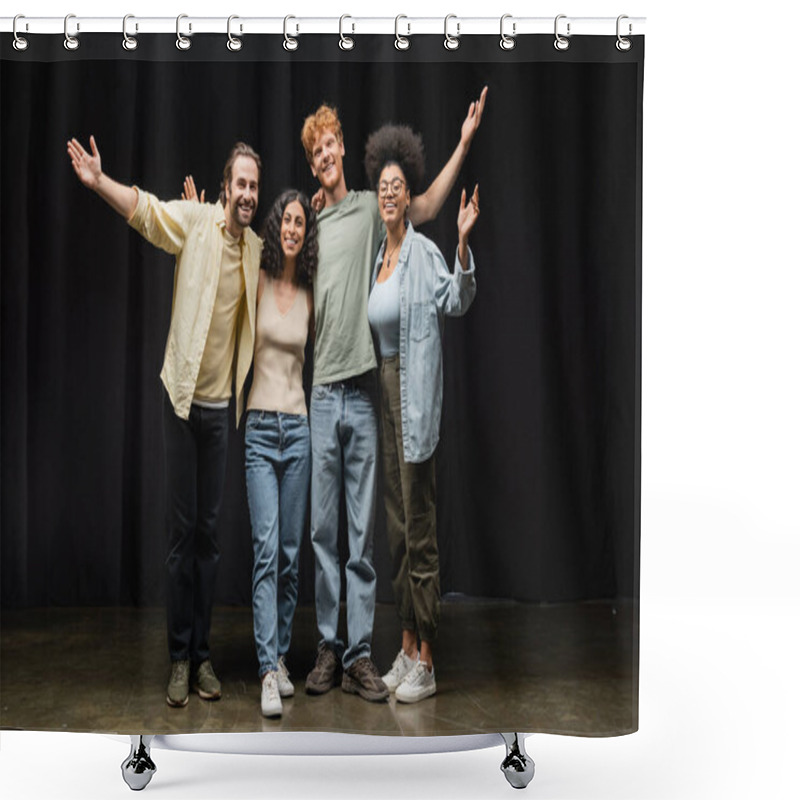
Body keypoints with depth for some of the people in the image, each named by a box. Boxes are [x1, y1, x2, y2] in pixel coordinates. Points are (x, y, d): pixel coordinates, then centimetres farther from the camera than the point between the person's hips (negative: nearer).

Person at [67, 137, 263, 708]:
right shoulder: (195, 221, -5)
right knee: (182, 528, 1)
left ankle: (203, 656, 17)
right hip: (183, 397, -4)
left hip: (222, 403, 4)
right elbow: (145, 210, -20)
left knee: (210, 531, 8)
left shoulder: (257, 248, 7)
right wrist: (99, 182, -34)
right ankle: (179, 657, 12)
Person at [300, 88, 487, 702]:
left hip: (363, 392, -1)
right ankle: (328, 648, 15)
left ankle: (360, 653, 9)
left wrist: (464, 145, -14)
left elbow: (426, 208, -5)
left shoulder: (371, 209, 7)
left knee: (362, 535, 3)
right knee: (322, 530, 5)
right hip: (320, 392, 2)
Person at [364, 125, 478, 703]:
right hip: (384, 398, 9)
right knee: (396, 528, 13)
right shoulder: (378, 258, 15)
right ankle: (407, 649, 24)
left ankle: (427, 661, 5)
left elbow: (457, 301, -25)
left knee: (420, 530, -4)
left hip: (416, 402, -8)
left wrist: (464, 244, -37)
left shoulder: (425, 253, -9)